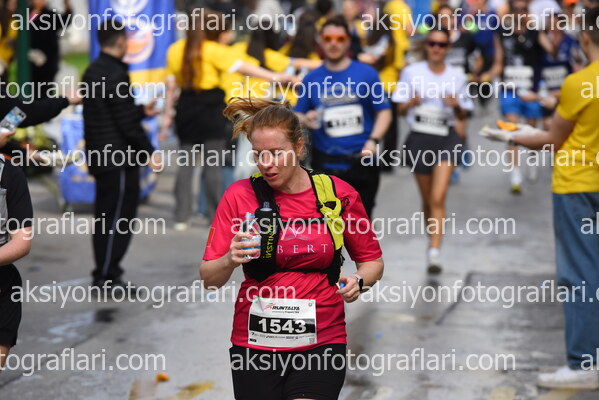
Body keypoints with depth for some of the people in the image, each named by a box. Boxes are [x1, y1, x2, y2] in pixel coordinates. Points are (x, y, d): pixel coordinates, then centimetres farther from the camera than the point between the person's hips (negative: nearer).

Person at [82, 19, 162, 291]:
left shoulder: (93, 72, 13)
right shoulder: (115, 75, -17)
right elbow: (125, 121, -18)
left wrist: (142, 111, 28)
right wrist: (149, 152, -11)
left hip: (99, 155, 10)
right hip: (118, 158, -10)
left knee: (106, 216, 14)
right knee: (118, 217, -4)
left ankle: (104, 273, 20)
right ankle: (106, 276, -1)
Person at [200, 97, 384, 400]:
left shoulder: (339, 194, -1)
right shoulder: (239, 196, -2)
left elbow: (372, 260, 11)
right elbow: (208, 279, -2)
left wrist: (358, 282, -10)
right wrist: (230, 260, -23)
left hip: (321, 343, -1)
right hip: (254, 342, 1)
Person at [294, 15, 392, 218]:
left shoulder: (366, 73, 1)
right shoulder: (312, 78, 6)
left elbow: (384, 111, 2)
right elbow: (297, 116, 13)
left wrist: (373, 141, -14)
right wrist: (305, 120, -11)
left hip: (362, 162, -1)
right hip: (325, 164, 1)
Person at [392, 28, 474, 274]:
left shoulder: (457, 77, 5)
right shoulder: (411, 72, 4)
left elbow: (463, 115, 11)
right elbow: (400, 109, 6)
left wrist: (457, 106, -10)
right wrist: (411, 103, -15)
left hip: (447, 138, -1)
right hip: (419, 138, 1)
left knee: (438, 198, -16)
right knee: (427, 200, 11)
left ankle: (434, 253, -20)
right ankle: (432, 241, 32)